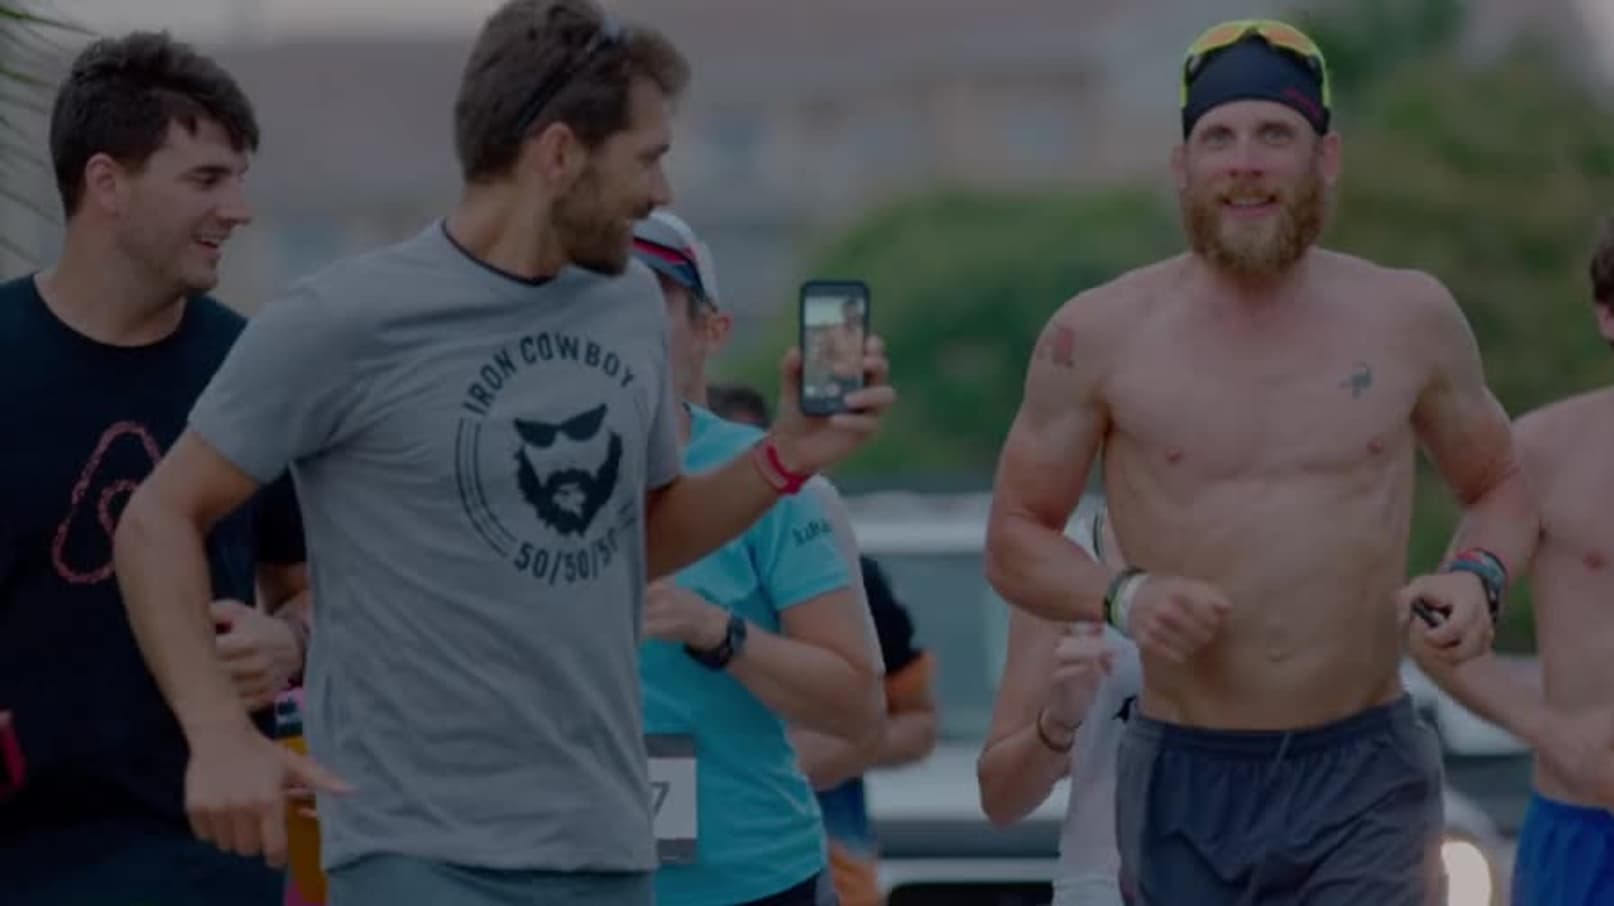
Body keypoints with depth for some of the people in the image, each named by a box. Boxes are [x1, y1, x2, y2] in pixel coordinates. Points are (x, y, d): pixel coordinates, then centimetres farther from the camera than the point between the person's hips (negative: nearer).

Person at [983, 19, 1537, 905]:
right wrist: (1121, 595, -15)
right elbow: (1015, 540, 5)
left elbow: (1500, 487, 16)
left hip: (1363, 777, 0)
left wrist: (1479, 576, -6)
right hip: (1185, 784, 1)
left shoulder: (1410, 318, 2)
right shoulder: (1098, 336, -2)